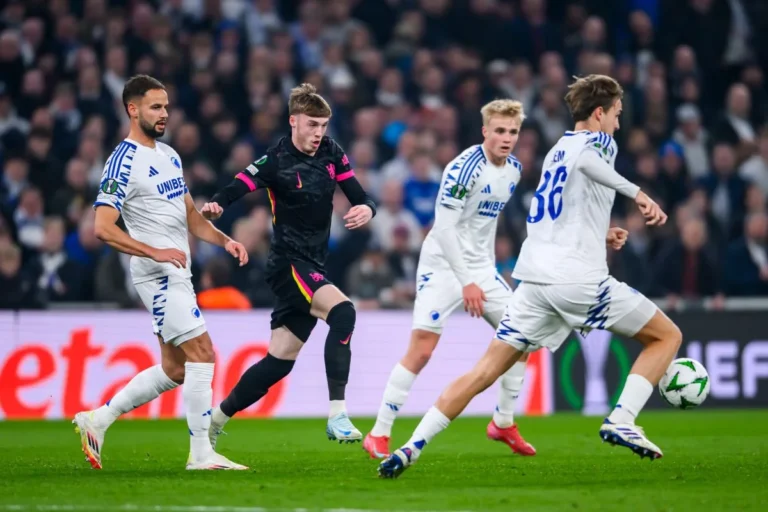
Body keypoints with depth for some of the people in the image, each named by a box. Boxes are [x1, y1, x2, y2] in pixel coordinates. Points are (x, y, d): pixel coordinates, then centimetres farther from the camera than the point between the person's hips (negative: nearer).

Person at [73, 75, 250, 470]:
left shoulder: (169, 155, 16)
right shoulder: (123, 162, -12)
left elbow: (190, 215, 23)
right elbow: (103, 228, -19)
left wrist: (224, 240, 6)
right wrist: (156, 252, -27)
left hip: (177, 274, 9)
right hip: (158, 275, -9)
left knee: (174, 371, 11)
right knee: (202, 354, -12)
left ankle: (97, 420, 19)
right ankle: (201, 454, -6)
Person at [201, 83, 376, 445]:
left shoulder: (331, 154, 5)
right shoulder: (276, 160, -12)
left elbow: (359, 198, 4)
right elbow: (237, 188, -22)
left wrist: (366, 209, -19)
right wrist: (214, 206, -44)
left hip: (314, 268, 7)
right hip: (289, 264, -7)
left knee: (280, 361, 8)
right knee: (342, 312, -31)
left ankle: (216, 418, 23)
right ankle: (337, 414, -32)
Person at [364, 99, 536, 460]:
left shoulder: (514, 169, 4)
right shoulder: (464, 167, -20)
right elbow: (444, 227, -23)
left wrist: (485, 271, 19)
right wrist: (466, 282, -25)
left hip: (481, 268, 8)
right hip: (444, 265, -8)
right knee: (421, 350, -15)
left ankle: (503, 423, 23)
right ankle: (379, 435, -8)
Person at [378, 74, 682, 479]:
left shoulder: (555, 151, 25)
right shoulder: (598, 141, 2)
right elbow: (584, 160, -24)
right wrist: (636, 192, -26)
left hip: (535, 278, 6)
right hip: (579, 279, -6)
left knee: (485, 371, 3)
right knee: (667, 336, 9)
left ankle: (411, 448, -9)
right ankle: (621, 422, -7)